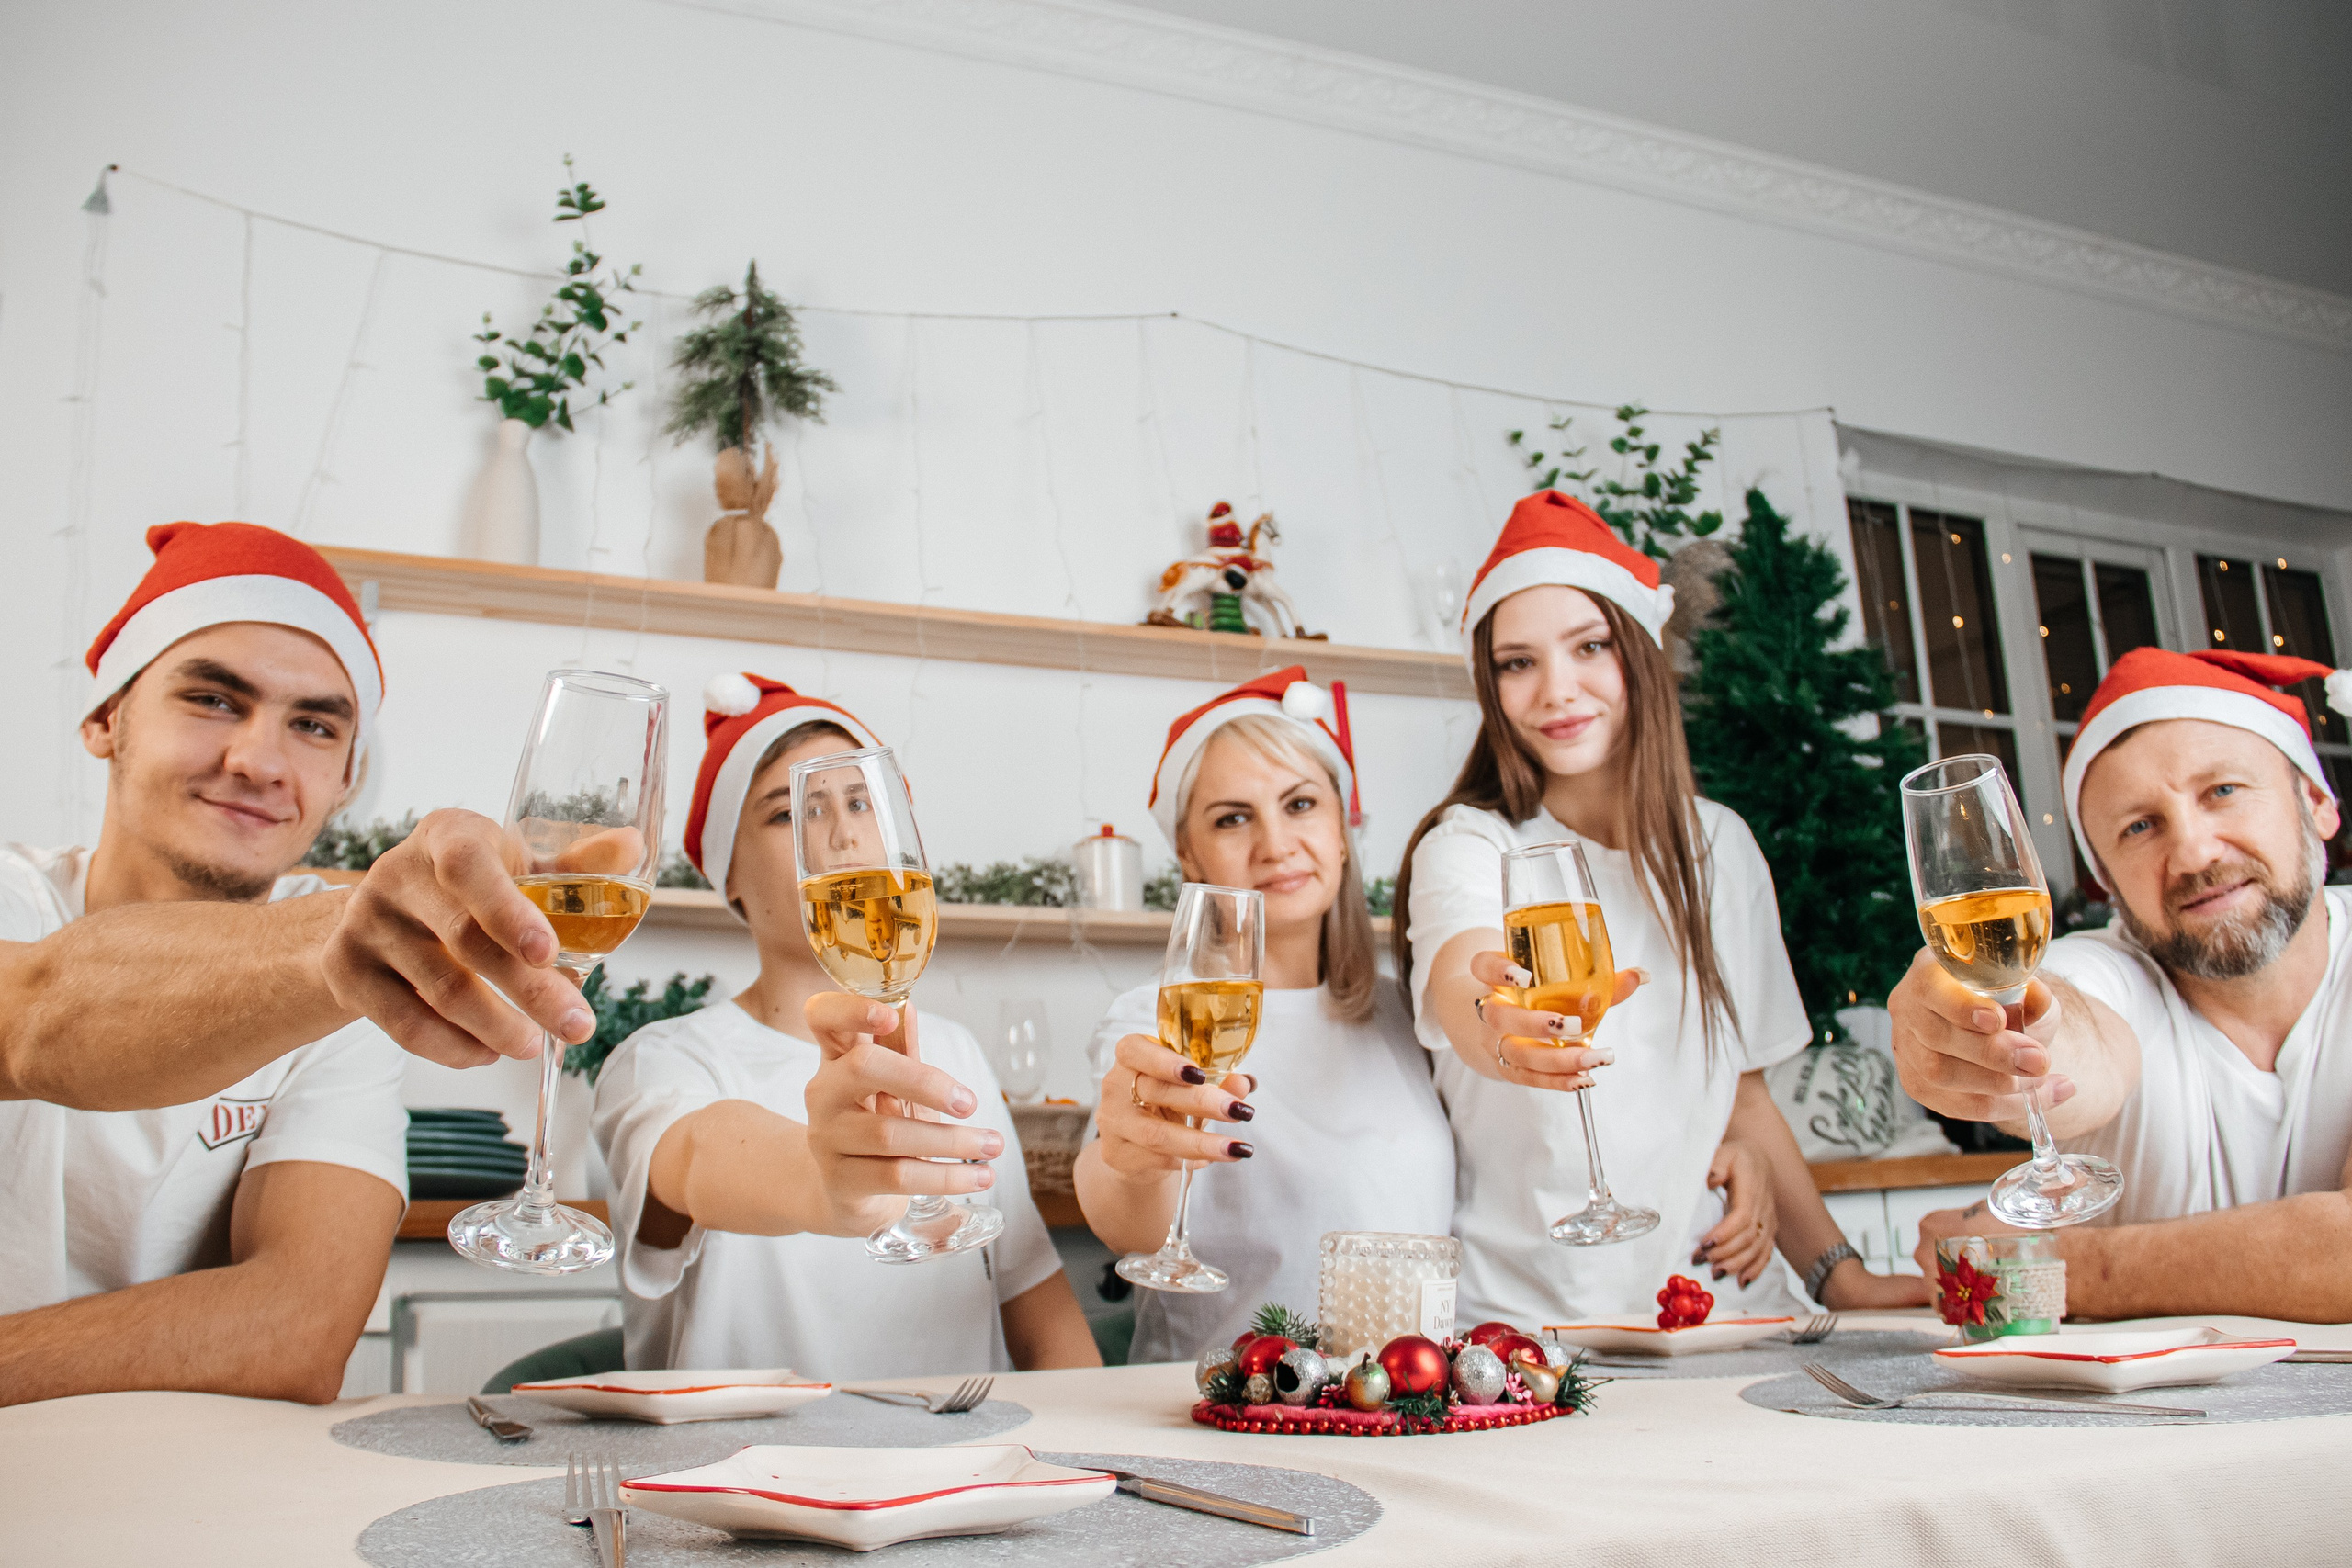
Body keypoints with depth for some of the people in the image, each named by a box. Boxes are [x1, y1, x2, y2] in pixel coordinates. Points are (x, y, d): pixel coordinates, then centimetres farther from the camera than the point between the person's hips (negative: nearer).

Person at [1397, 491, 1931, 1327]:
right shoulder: (1468, 846, -4)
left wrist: (1840, 1273, 7)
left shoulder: (1720, 846, 10)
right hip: (1528, 1315, -4)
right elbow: (1459, 987, -27)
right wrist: (1500, 1028, -49)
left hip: (1721, 1301, 4)